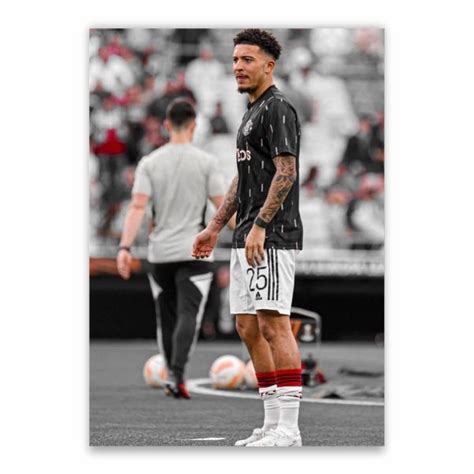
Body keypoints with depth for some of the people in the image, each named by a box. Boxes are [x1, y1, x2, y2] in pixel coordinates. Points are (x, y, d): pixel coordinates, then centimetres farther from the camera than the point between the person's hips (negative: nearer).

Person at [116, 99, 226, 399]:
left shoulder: (150, 163, 1)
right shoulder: (206, 162, -3)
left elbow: (138, 207, -8)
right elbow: (222, 207, -4)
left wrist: (125, 247, -11)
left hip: (160, 253, 2)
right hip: (194, 252, -2)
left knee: (167, 316, 15)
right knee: (188, 315, -6)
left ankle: (172, 377, 23)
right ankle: (178, 376, -24)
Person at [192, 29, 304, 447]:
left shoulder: (278, 109, -9)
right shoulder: (252, 112, 21)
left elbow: (286, 172, -18)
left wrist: (259, 226, -24)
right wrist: (215, 228, 25)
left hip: (272, 238, -10)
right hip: (247, 239, 10)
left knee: (273, 324, -13)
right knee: (248, 327, 9)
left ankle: (288, 428, -14)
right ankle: (273, 423, 12)